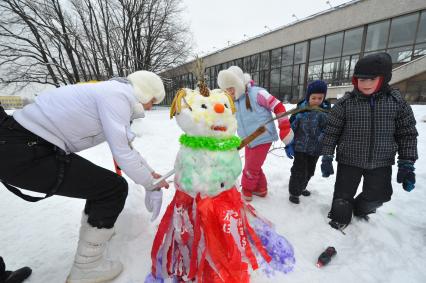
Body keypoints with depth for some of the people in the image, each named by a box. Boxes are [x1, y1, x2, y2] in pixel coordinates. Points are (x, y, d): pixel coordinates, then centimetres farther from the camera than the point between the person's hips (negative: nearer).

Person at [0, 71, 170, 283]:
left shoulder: (113, 94, 15)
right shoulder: (117, 95, -16)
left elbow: (126, 146, 20)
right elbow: (122, 154, -19)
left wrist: (149, 172, 22)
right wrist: (150, 183, -3)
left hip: (30, 145, 10)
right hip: (22, 153, -10)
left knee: (99, 181, 21)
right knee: (114, 188, -7)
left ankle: (94, 230, 44)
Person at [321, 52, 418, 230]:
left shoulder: (396, 100, -4)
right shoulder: (345, 103, -12)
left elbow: (407, 133, 3)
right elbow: (331, 132, -8)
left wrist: (406, 164, -1)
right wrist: (327, 158, -10)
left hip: (381, 162, 3)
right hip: (349, 160, -3)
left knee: (378, 195, 20)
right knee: (343, 196, 6)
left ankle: (359, 210, 51)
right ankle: (339, 221, 32)